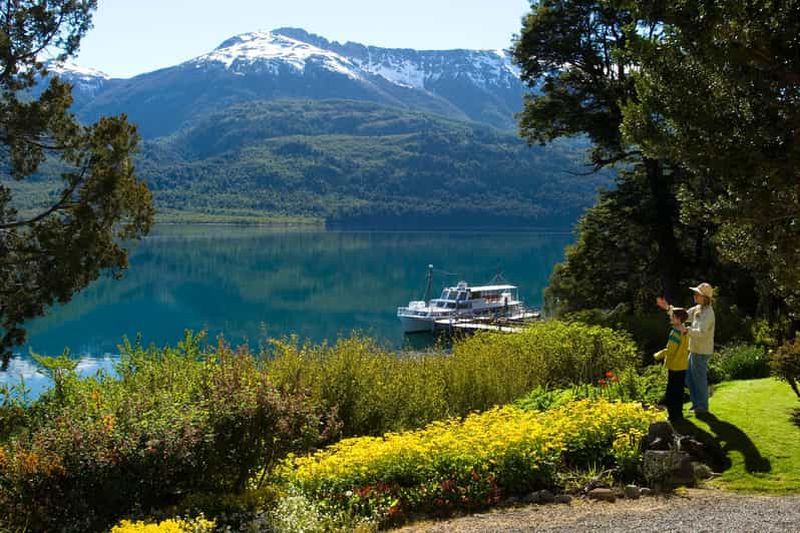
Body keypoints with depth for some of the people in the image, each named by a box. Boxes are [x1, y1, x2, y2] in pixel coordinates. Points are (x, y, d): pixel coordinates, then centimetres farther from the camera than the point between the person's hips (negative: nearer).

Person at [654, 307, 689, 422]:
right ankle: (679, 414, 25)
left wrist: (659, 355, -8)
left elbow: (670, 350, -23)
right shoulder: (685, 331, 5)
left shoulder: (675, 332, -21)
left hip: (674, 366, -9)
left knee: (671, 392, 0)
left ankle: (674, 416, 2)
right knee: (679, 391, 17)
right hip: (683, 365, 9)